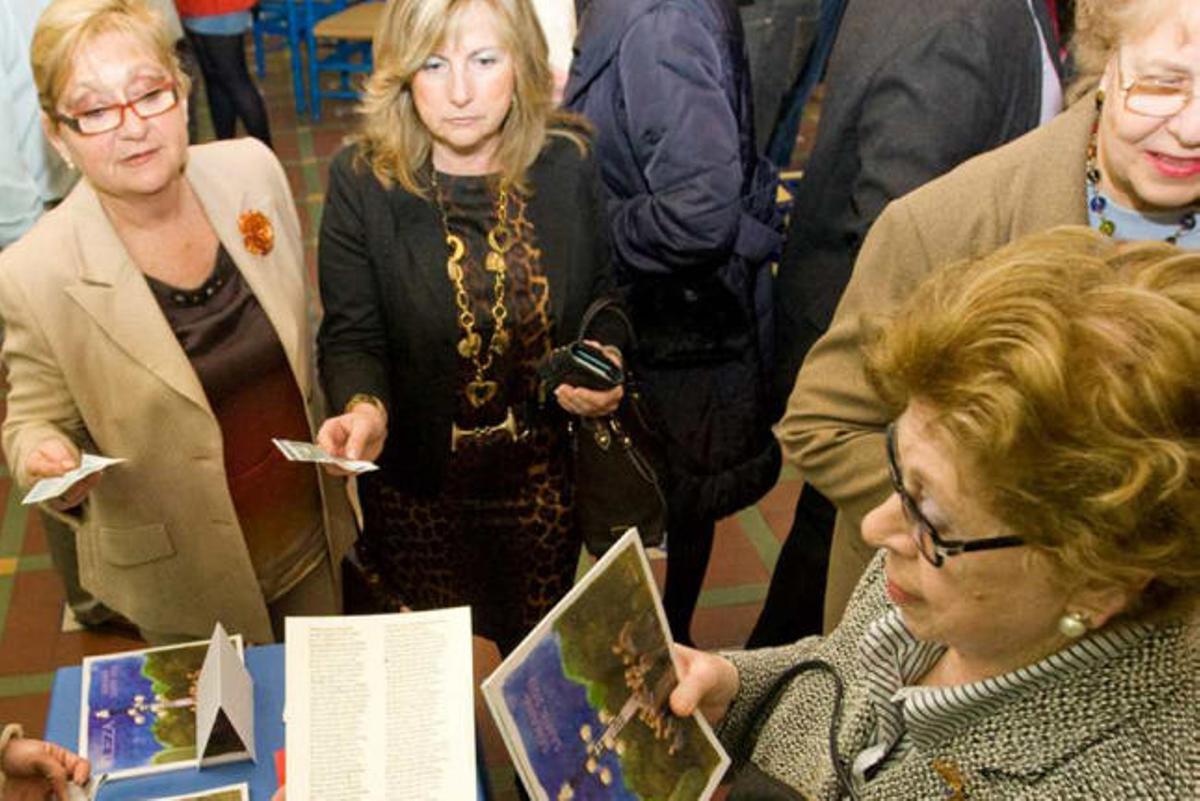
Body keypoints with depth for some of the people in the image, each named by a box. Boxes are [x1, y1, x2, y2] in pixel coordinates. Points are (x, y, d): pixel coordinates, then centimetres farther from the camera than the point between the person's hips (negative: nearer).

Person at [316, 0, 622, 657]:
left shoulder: (569, 164, -9)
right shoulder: (361, 181, -15)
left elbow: (603, 298, 4)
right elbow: (351, 339, -12)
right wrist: (365, 410, -33)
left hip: (545, 482, 2)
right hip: (420, 491, -1)